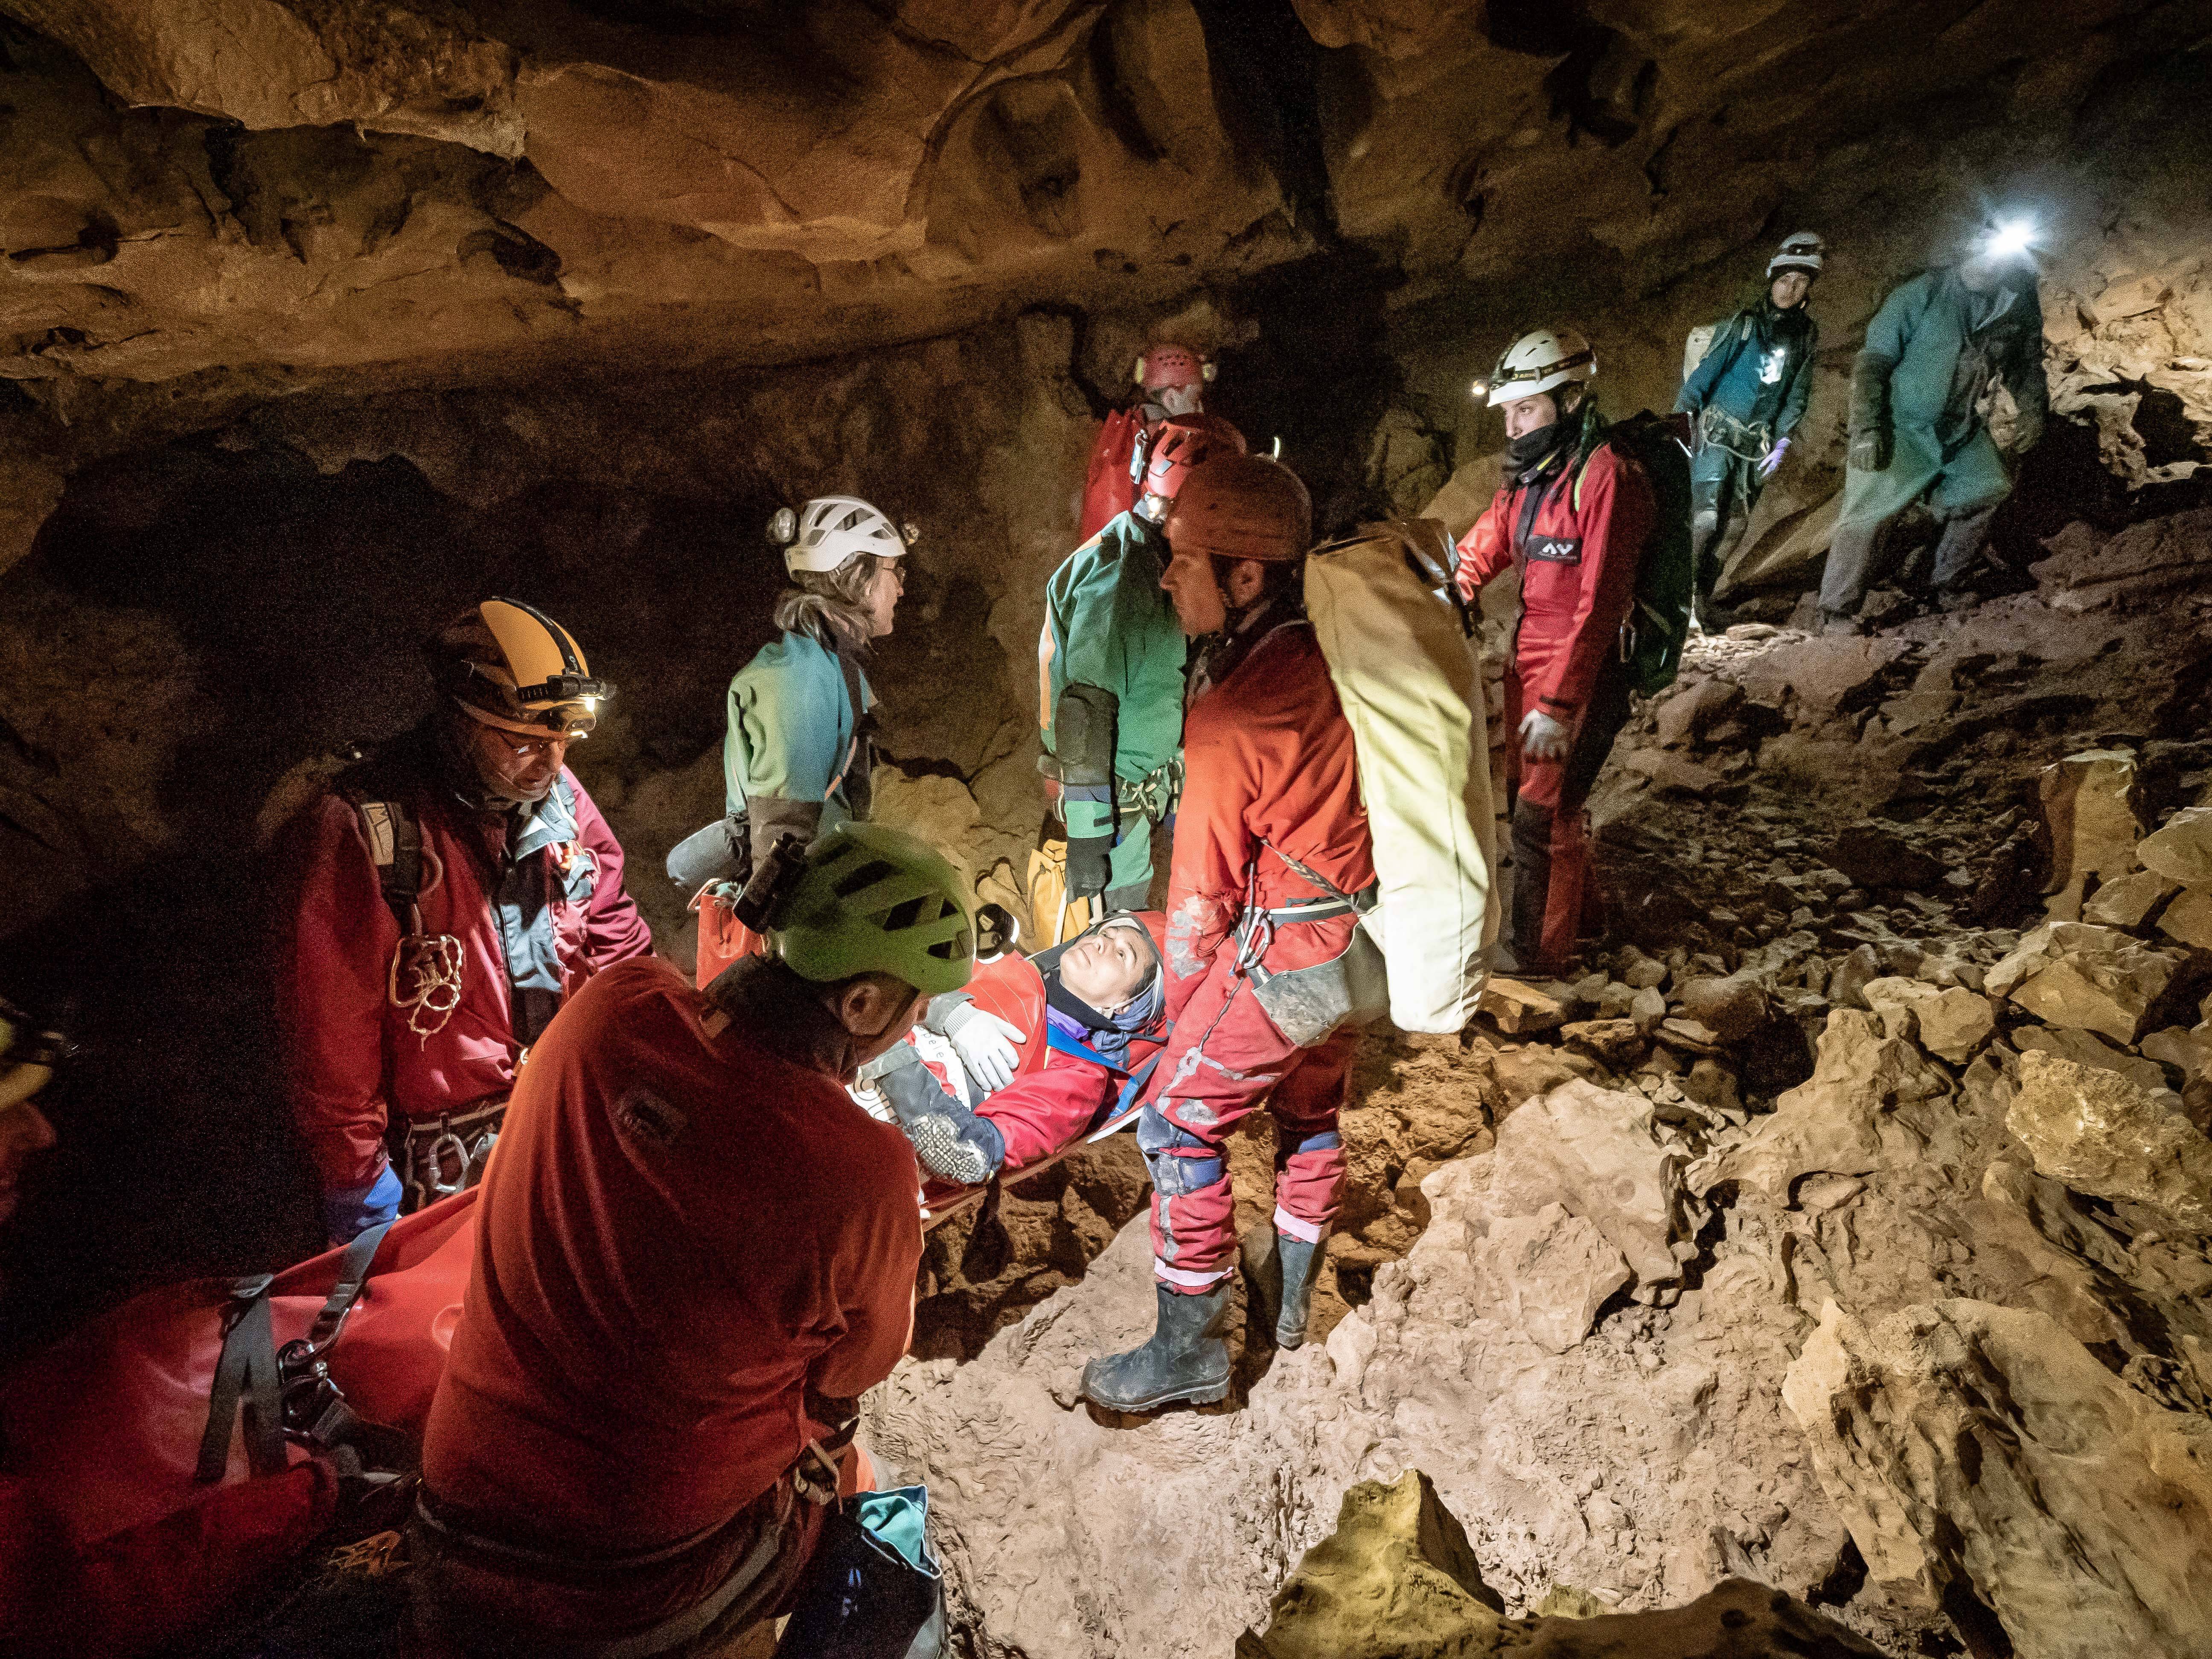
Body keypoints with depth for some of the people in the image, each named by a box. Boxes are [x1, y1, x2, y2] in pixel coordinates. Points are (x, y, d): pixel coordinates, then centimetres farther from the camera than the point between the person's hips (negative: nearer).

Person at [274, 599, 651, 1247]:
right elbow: (331, 1037, -17)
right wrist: (360, 1193, -13)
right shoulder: (359, 831, -21)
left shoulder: (558, 795, -2)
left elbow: (612, 928, 9)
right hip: (443, 1160, -5)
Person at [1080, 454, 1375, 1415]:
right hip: (1358, 930, 9)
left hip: (1284, 950, -9)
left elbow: (1201, 894, -15)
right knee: (1310, 1107, 24)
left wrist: (1181, 1004, 1)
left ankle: (1189, 1350, 15)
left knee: (1180, 1123, 3)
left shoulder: (1232, 720, -24)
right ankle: (1295, 1300, 43)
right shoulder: (1324, 656, -3)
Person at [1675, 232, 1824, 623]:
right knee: (1705, 517, -16)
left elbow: (1797, 393, 10)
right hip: (1719, 430, -5)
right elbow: (1705, 371, -11)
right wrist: (1681, 418, -20)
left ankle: (1703, 595, 17)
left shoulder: (1808, 334, 7)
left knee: (1735, 524, 5)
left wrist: (1782, 442, 2)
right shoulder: (1745, 323, -7)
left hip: (1758, 441, 5)